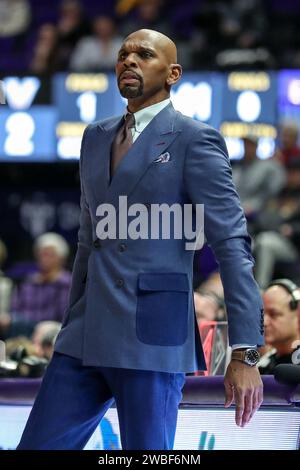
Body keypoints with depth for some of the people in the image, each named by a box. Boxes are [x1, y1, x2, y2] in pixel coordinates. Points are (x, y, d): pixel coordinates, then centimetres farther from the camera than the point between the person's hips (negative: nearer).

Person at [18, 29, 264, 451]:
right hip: (89, 337, 7)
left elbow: (233, 245, -10)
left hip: (154, 335, -7)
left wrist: (245, 354, -17)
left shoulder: (195, 140, -4)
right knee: (38, 449, 1)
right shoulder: (97, 138, 18)